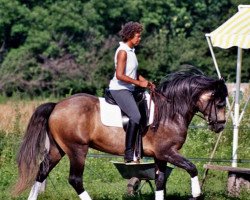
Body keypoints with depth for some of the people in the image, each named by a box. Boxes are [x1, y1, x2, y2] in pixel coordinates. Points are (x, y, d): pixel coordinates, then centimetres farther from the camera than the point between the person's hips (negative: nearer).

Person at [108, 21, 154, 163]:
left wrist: (146, 82, 10)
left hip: (129, 90, 10)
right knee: (136, 117, -25)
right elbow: (120, 75, -23)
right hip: (119, 89, -10)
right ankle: (129, 155, -27)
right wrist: (139, 83, -21)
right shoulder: (122, 52, -14)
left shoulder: (131, 51, 14)